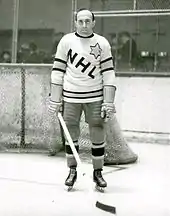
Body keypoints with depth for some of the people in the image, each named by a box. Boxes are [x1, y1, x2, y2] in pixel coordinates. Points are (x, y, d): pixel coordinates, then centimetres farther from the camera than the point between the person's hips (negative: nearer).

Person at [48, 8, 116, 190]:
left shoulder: (102, 43, 0)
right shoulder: (66, 41, 1)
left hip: (95, 97, 0)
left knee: (98, 136, 2)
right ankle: (72, 171, 22)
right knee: (71, 135, 5)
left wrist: (109, 103, -7)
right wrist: (54, 100, -2)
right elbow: (58, 71, 2)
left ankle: (98, 172, 18)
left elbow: (108, 73, -2)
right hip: (71, 96, 0)